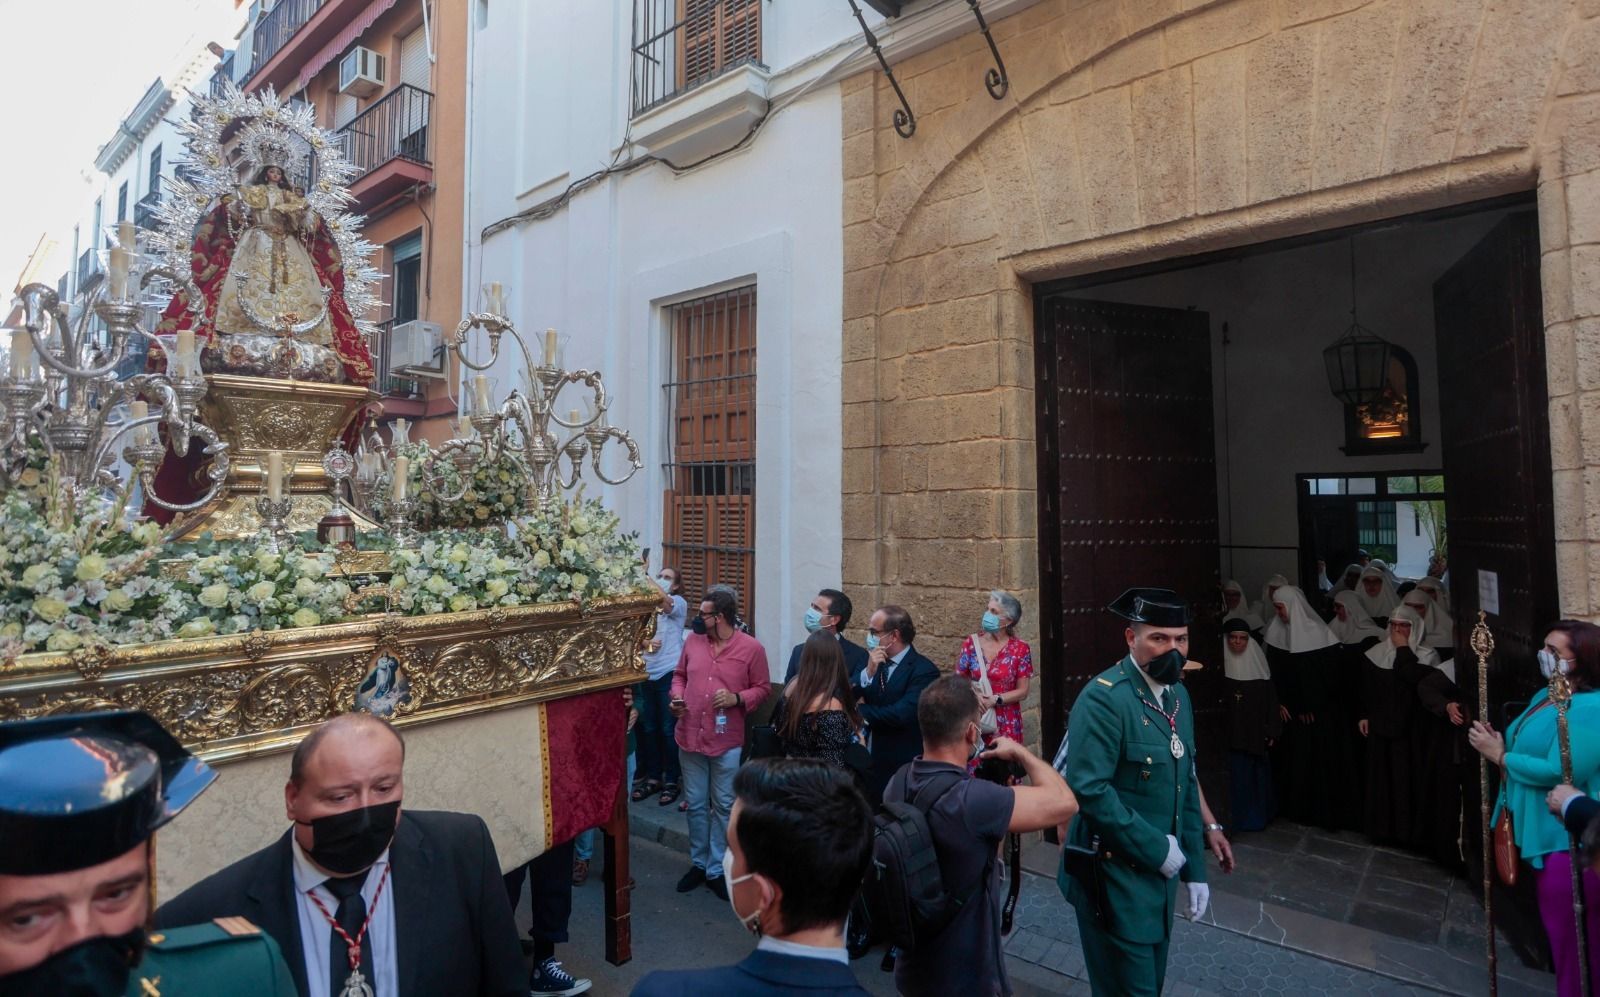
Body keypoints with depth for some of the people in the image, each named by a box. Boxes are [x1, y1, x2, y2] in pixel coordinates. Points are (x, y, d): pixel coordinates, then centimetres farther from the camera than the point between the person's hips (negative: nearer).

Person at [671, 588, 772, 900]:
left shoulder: (751, 648, -11)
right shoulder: (693, 640, 1)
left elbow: (763, 687, -4)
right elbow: (680, 674, 13)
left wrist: (737, 699, -20)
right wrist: (677, 696, -5)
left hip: (728, 741, -3)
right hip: (690, 736, 4)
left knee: (723, 807, 10)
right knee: (696, 805, 15)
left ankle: (716, 869, 25)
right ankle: (698, 863, 34)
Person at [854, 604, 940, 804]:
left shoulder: (924, 670, -14)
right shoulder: (872, 660, 5)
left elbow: (902, 714, -24)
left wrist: (862, 711, -9)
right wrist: (869, 671, -18)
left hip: (901, 769, -5)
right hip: (866, 761, 5)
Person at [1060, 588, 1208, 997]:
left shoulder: (1179, 695, 6)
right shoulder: (1103, 698, -22)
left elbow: (1186, 786, 12)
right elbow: (1089, 789, -27)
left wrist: (1194, 868, 11)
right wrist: (1156, 848, -20)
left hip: (1163, 872, 8)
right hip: (1116, 875, -8)